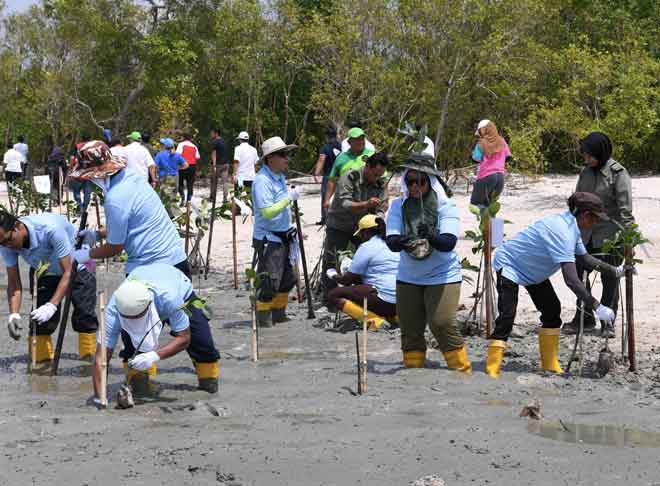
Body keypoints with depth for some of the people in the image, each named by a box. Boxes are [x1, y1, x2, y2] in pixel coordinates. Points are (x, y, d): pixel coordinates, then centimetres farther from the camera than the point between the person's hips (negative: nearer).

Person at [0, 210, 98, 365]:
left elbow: (68, 272, -38)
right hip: (43, 273, 4)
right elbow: (14, 283, -20)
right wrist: (14, 314, -37)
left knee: (85, 317, -8)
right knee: (39, 320, -7)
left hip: (75, 266, -4)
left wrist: (52, 306, -48)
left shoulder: (51, 229, -43)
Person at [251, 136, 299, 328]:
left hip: (283, 237, 9)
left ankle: (278, 315, 28)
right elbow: (268, 212, -27)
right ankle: (263, 320, 6)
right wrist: (289, 198, -24)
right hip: (268, 239, -9)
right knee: (269, 283, -6)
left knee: (288, 279, 15)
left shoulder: (280, 176, 10)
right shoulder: (262, 181, -19)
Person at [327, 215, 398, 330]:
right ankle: (392, 316, 8)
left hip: (385, 300, -8)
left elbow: (349, 279, 0)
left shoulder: (366, 247, -3)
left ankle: (373, 319, -17)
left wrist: (334, 276, 20)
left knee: (333, 295, -1)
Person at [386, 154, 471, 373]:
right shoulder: (399, 206, -2)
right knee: (410, 328, 6)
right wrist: (400, 241, -37)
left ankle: (463, 371, -4)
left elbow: (449, 243, -23)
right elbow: (391, 241, -13)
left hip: (442, 275, -4)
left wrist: (431, 237, -44)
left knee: (442, 324, -16)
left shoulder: (446, 207, -10)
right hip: (408, 277, 4)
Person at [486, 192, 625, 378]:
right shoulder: (561, 232, -36)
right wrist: (596, 307, -41)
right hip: (509, 264, -10)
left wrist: (615, 271, 1)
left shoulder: (572, 227, -6)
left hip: (532, 269, 10)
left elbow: (584, 259, 10)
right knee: (507, 316, -19)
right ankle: (492, 369, -18)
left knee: (552, 309, 6)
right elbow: (570, 279, -41)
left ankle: (550, 365, 13)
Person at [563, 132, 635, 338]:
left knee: (610, 279, 5)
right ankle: (584, 319, 22)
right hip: (586, 235, 6)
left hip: (610, 236, -6)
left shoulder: (618, 174, -12)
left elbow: (625, 209, -16)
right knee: (580, 276, 9)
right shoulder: (586, 173, 7)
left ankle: (607, 323, 16)